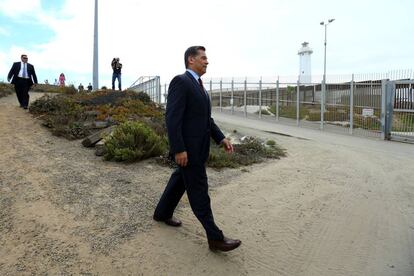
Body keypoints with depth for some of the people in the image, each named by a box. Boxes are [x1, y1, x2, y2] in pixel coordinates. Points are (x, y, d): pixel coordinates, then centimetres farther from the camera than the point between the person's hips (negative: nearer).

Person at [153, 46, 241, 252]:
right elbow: (172, 118, -20)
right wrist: (179, 149, -23)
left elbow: (206, 118, 18)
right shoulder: (180, 81, -13)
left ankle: (162, 213, 41)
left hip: (198, 146, 10)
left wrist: (221, 138, 8)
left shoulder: (198, 85, 17)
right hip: (187, 148, -10)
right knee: (199, 191, -2)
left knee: (180, 181, 21)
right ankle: (215, 237, 7)